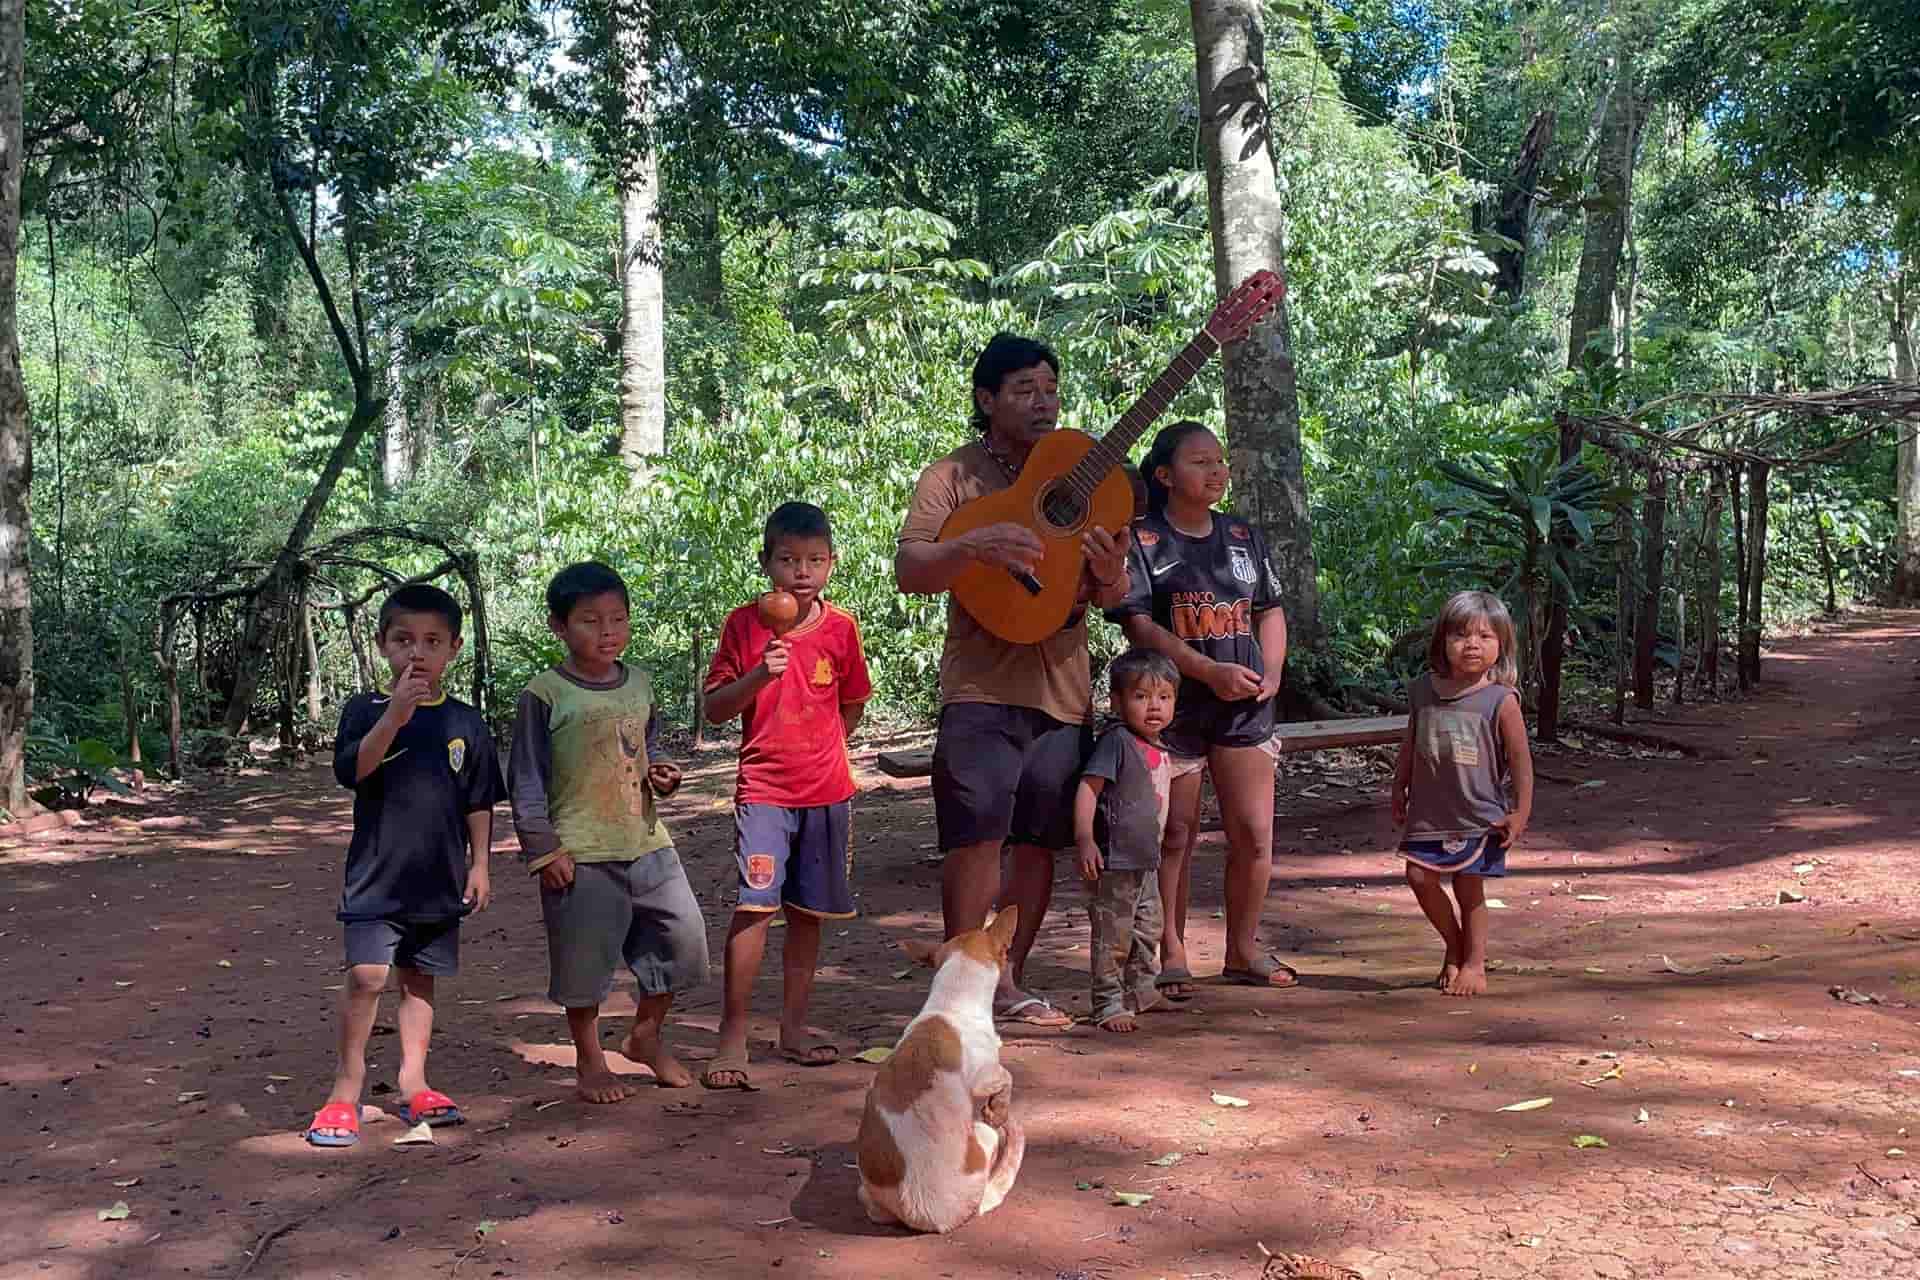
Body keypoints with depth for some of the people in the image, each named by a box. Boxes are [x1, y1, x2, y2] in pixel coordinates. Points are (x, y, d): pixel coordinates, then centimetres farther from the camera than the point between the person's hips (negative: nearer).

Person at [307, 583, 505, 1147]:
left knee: (420, 978, 12)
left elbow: (479, 802, 9)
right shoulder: (366, 710, -3)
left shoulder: (466, 722, 4)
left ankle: (413, 1083, 22)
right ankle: (347, 1084, 4)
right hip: (377, 874, -3)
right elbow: (350, 771, -21)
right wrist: (394, 716, -31)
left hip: (440, 879, 3)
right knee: (366, 974, -10)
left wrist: (479, 865, 5)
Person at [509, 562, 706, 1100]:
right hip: (581, 855, -5)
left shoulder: (639, 684, 9)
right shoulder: (545, 694, -8)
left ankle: (647, 1034, 31)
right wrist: (543, 849, -10)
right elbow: (526, 778, -6)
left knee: (684, 936, 8)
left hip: (647, 842, 6)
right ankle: (590, 1061, 24)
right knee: (584, 959, 3)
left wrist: (661, 774, 1)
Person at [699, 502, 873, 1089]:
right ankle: (732, 1036, -7)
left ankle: (793, 1027, 22)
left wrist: (819, 751, 8)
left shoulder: (841, 627, 2)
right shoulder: (744, 624, -3)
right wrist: (760, 674, -19)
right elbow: (714, 709, -4)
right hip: (763, 788, -3)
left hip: (826, 790, 3)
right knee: (755, 902, -14)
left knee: (807, 909, 10)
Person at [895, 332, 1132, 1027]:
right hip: (981, 687, -4)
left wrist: (1110, 575, -13)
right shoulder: (954, 475, 2)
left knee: (1040, 839, 7)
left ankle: (1008, 980, 20)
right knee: (977, 834, -13)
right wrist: (973, 545, -29)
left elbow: (1110, 596, 11)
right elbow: (909, 570, -10)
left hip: (1064, 688, 5)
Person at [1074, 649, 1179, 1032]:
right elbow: (1088, 788, -23)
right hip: (1113, 861, -9)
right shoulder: (1116, 741, -17)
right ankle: (1108, 1006, 7)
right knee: (1113, 936, -2)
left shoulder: (1160, 749, 10)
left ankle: (1142, 993, 36)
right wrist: (1085, 838, -32)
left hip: (1146, 862, 9)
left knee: (1148, 932, 20)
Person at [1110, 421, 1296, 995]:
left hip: (1245, 707, 4)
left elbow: (1270, 609, 17)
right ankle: (1172, 954, 15)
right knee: (1175, 837, 3)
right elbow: (1138, 624, -12)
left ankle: (1242, 950, 20)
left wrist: (1271, 672, -1)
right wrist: (1212, 672, -18)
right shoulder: (1141, 540, -4)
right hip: (1172, 705, -4)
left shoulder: (1242, 535, 13)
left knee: (1254, 836, 4)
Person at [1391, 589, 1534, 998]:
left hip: (1479, 815, -4)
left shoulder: (1501, 700, -11)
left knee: (1469, 888, 2)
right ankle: (1454, 945, 22)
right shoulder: (1424, 691, 1)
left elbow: (1520, 760, -7)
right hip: (1430, 811, 4)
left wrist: (1520, 813, -9)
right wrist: (1400, 790, 16)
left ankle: (1473, 964, 19)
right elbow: (1410, 746, 14)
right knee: (1420, 877, -2)